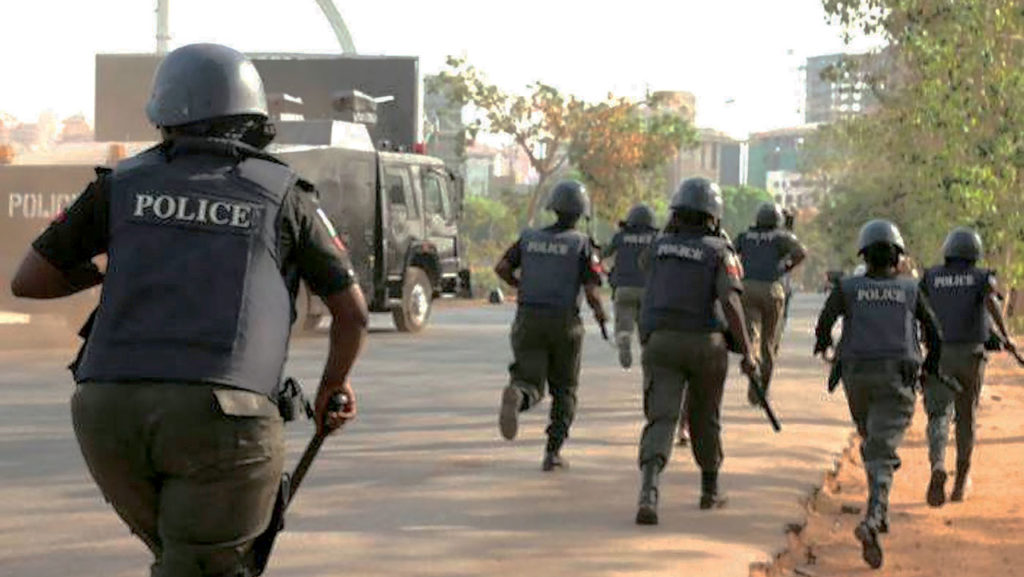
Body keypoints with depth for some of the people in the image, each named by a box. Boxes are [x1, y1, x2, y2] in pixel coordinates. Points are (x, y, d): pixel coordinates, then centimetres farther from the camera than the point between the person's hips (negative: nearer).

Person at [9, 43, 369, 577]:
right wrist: (335, 383, 40)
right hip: (220, 414, -3)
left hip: (108, 413, 3)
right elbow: (352, 312, 21)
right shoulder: (284, 195, 13)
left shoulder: (125, 182, 16)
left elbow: (28, 281, 20)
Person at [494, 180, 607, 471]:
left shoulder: (530, 237, 7)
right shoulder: (582, 244, -4)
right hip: (564, 322, -2)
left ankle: (516, 395, -37)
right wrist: (600, 312, 13)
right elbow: (591, 293, -9)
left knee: (531, 386, 0)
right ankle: (553, 452, 7)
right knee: (564, 390, 15)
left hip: (528, 320, 2)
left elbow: (501, 268, 0)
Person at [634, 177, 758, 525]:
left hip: (660, 342, 1)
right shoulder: (719, 251, -4)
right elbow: (730, 301, -16)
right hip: (705, 343, -1)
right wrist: (746, 352, -13)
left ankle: (648, 493, -31)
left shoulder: (659, 246, 7)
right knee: (704, 418, 19)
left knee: (661, 420, -9)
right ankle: (710, 490, 35)